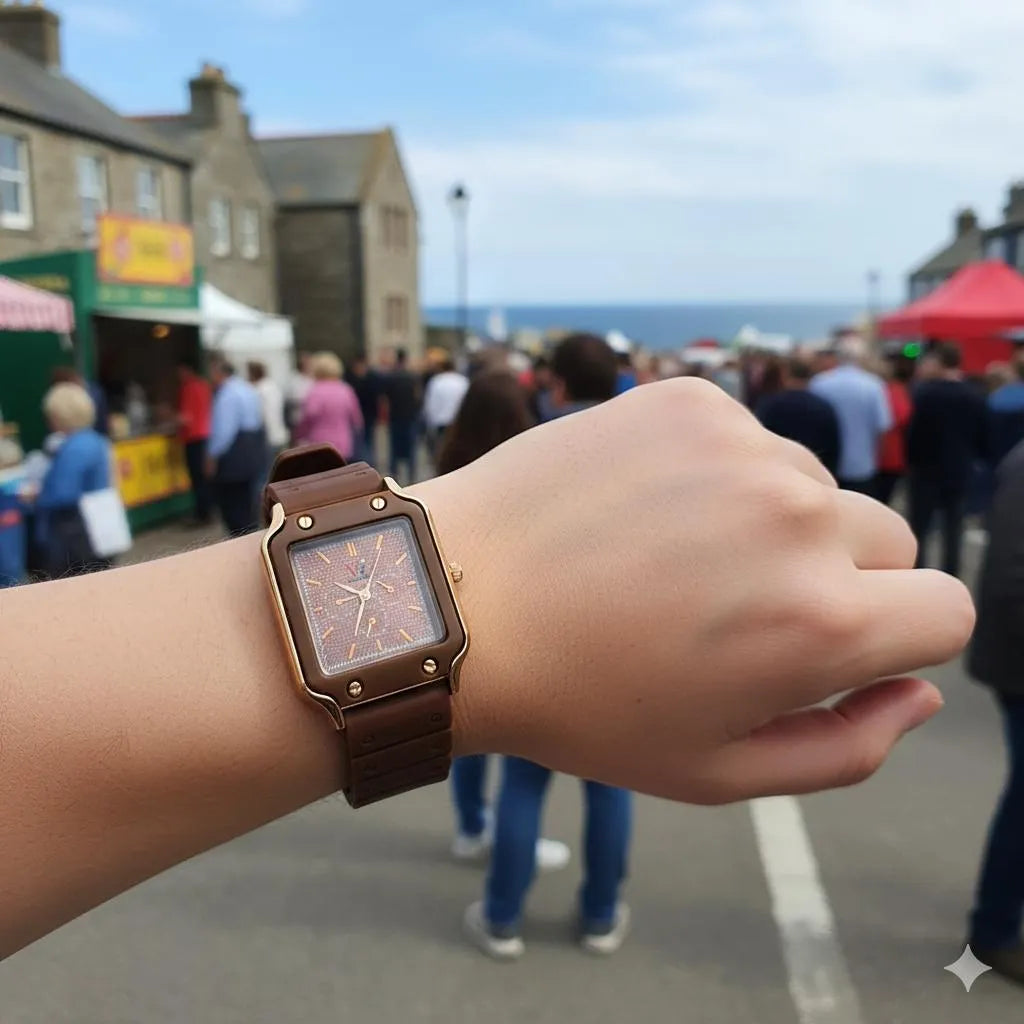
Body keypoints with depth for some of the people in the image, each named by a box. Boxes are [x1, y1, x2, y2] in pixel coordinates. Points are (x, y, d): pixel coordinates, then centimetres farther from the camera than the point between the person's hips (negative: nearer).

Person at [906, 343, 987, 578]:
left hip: (926, 469, -2)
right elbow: (982, 437, 3)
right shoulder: (975, 398, 0)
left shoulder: (923, 392, -9)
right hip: (959, 472, 2)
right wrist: (971, 459, 18)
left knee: (919, 530, 4)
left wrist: (911, 460, 1)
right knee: (953, 531, 9)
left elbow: (913, 430, -10)